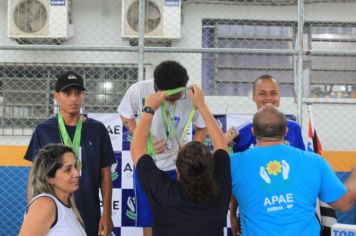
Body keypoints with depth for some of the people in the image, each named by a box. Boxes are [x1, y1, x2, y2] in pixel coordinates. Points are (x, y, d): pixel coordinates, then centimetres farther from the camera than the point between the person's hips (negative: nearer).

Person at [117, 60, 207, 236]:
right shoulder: (139, 90, -21)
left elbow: (201, 128, -3)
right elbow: (125, 116, -1)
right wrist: (146, 140, -15)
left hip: (176, 166, 0)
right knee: (148, 220, 11)